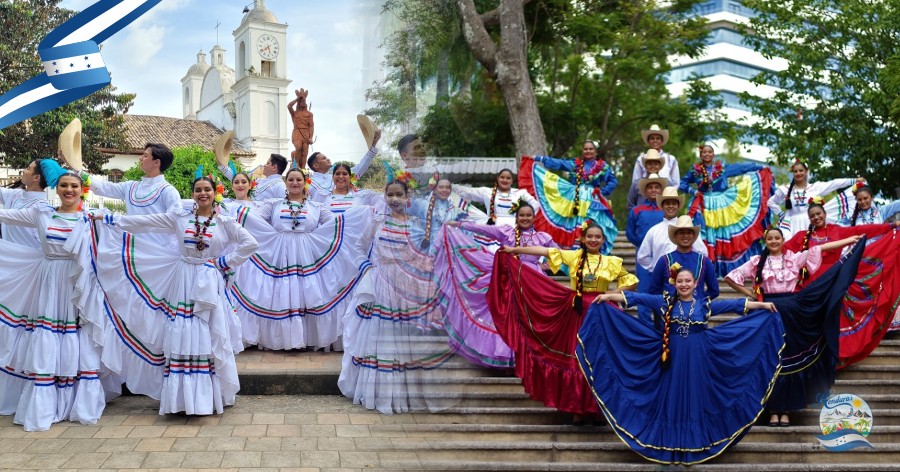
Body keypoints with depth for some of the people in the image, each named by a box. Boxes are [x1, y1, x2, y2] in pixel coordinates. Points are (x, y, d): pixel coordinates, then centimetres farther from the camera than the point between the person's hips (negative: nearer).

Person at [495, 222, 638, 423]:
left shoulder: (612, 262, 4)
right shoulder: (574, 256, 3)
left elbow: (631, 282, 10)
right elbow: (545, 251, -2)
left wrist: (613, 293, -5)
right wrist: (514, 250, -3)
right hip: (578, 313, 0)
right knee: (577, 358, 3)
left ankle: (598, 407, 13)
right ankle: (578, 408, 11)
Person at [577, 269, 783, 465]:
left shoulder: (705, 304, 7)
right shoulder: (664, 302, 4)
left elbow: (734, 305, 5)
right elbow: (638, 298, -3)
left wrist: (762, 304, 2)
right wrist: (609, 296, -9)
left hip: (697, 360, 1)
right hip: (673, 359, -1)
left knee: (694, 398, 5)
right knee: (673, 398, 3)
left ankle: (694, 447, 14)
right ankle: (672, 448, 10)